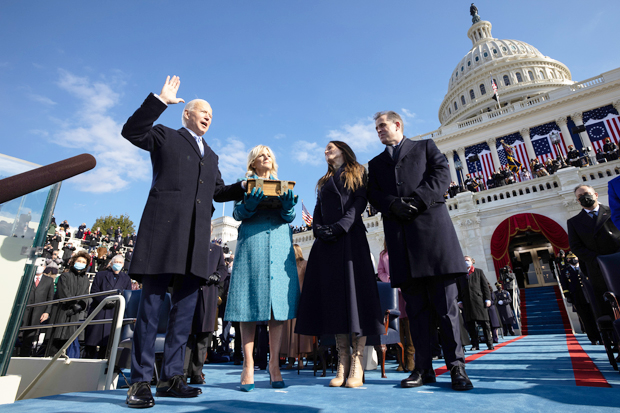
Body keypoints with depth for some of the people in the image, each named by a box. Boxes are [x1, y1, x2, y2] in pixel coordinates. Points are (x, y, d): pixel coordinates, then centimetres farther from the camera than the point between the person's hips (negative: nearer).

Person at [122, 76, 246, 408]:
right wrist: (160, 100, -6)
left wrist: (246, 187, 14)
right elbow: (131, 131, -2)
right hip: (164, 230, -5)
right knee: (152, 303, -3)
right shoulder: (165, 137, 14)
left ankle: (171, 377, 14)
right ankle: (140, 381, 6)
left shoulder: (210, 155, 29)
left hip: (196, 238, 6)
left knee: (185, 308, 5)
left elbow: (219, 192, 28)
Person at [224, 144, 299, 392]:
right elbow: (237, 213, 4)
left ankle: (274, 365, 6)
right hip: (252, 243, -2)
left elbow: (290, 217, 10)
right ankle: (248, 367, 2)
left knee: (278, 303, -2)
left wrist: (287, 204, -12)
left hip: (279, 245, 2)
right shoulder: (246, 184, 16)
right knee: (250, 305, -4)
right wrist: (251, 203, -16)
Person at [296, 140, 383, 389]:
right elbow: (317, 211, 17)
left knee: (354, 291, -11)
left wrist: (341, 226, -16)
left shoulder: (357, 174, 14)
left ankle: (357, 363, -8)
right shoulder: (324, 182, 27)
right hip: (326, 241, 5)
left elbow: (360, 202, -2)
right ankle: (343, 362, 0)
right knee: (332, 294, -3)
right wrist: (318, 229, -5)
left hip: (350, 236, -4)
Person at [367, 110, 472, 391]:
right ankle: (424, 368, 9)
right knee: (415, 305, 2)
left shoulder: (425, 146, 20)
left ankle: (456, 366, 7)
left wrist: (418, 200, -12)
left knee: (445, 302, -2)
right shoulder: (375, 164, 26)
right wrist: (394, 204, -11)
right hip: (399, 234, 3)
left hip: (432, 226, -2)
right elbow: (373, 195, 10)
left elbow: (442, 173, 2)